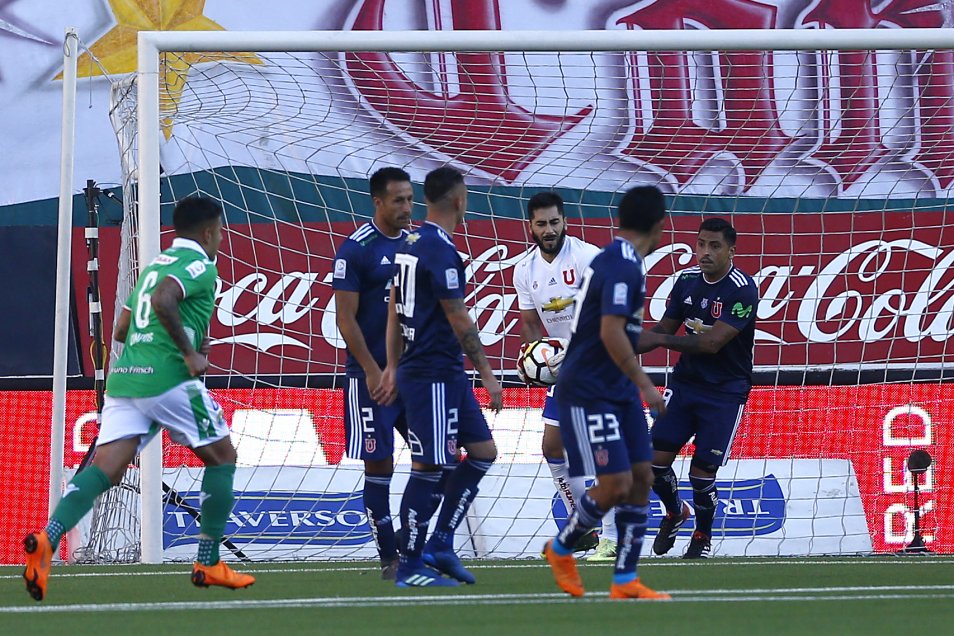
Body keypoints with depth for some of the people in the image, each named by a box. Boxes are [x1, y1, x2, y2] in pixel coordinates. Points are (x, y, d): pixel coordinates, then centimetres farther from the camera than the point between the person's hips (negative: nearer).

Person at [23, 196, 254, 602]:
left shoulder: (155, 264, 24)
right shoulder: (200, 266, -2)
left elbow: (122, 329, 27)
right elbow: (162, 301, -22)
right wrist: (190, 352, -15)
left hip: (124, 377, 7)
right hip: (167, 378, -7)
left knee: (105, 469, -6)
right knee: (221, 457, 12)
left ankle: (47, 540, -30)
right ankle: (209, 564, 11)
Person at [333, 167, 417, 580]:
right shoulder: (355, 249, -8)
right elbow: (345, 318, -10)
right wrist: (372, 371, -15)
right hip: (372, 372, -6)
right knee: (378, 464, -3)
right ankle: (389, 557, 3)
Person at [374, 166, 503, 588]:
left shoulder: (410, 244, 13)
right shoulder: (440, 250, -17)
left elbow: (394, 311, 18)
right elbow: (458, 319, -17)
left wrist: (393, 368, 22)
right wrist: (487, 375, -11)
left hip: (447, 375, 10)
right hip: (433, 375, -10)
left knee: (483, 451, 13)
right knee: (427, 468, -4)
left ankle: (440, 545, 13)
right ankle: (410, 565, 1)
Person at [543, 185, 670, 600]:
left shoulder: (616, 260, 12)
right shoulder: (622, 266, -18)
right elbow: (611, 333, -26)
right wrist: (645, 385, -21)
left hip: (618, 393, 10)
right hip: (588, 394, -10)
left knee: (641, 479, 4)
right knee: (616, 485, -10)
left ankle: (625, 581, 7)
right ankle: (561, 549, 14)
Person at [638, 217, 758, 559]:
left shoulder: (742, 290, -18)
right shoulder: (687, 280, 2)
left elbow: (712, 342, -24)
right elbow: (665, 327, 12)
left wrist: (662, 340, -17)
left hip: (725, 392, -5)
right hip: (684, 383, 5)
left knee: (702, 470, -6)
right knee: (657, 458, -3)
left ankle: (703, 535, 20)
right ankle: (674, 513, 27)